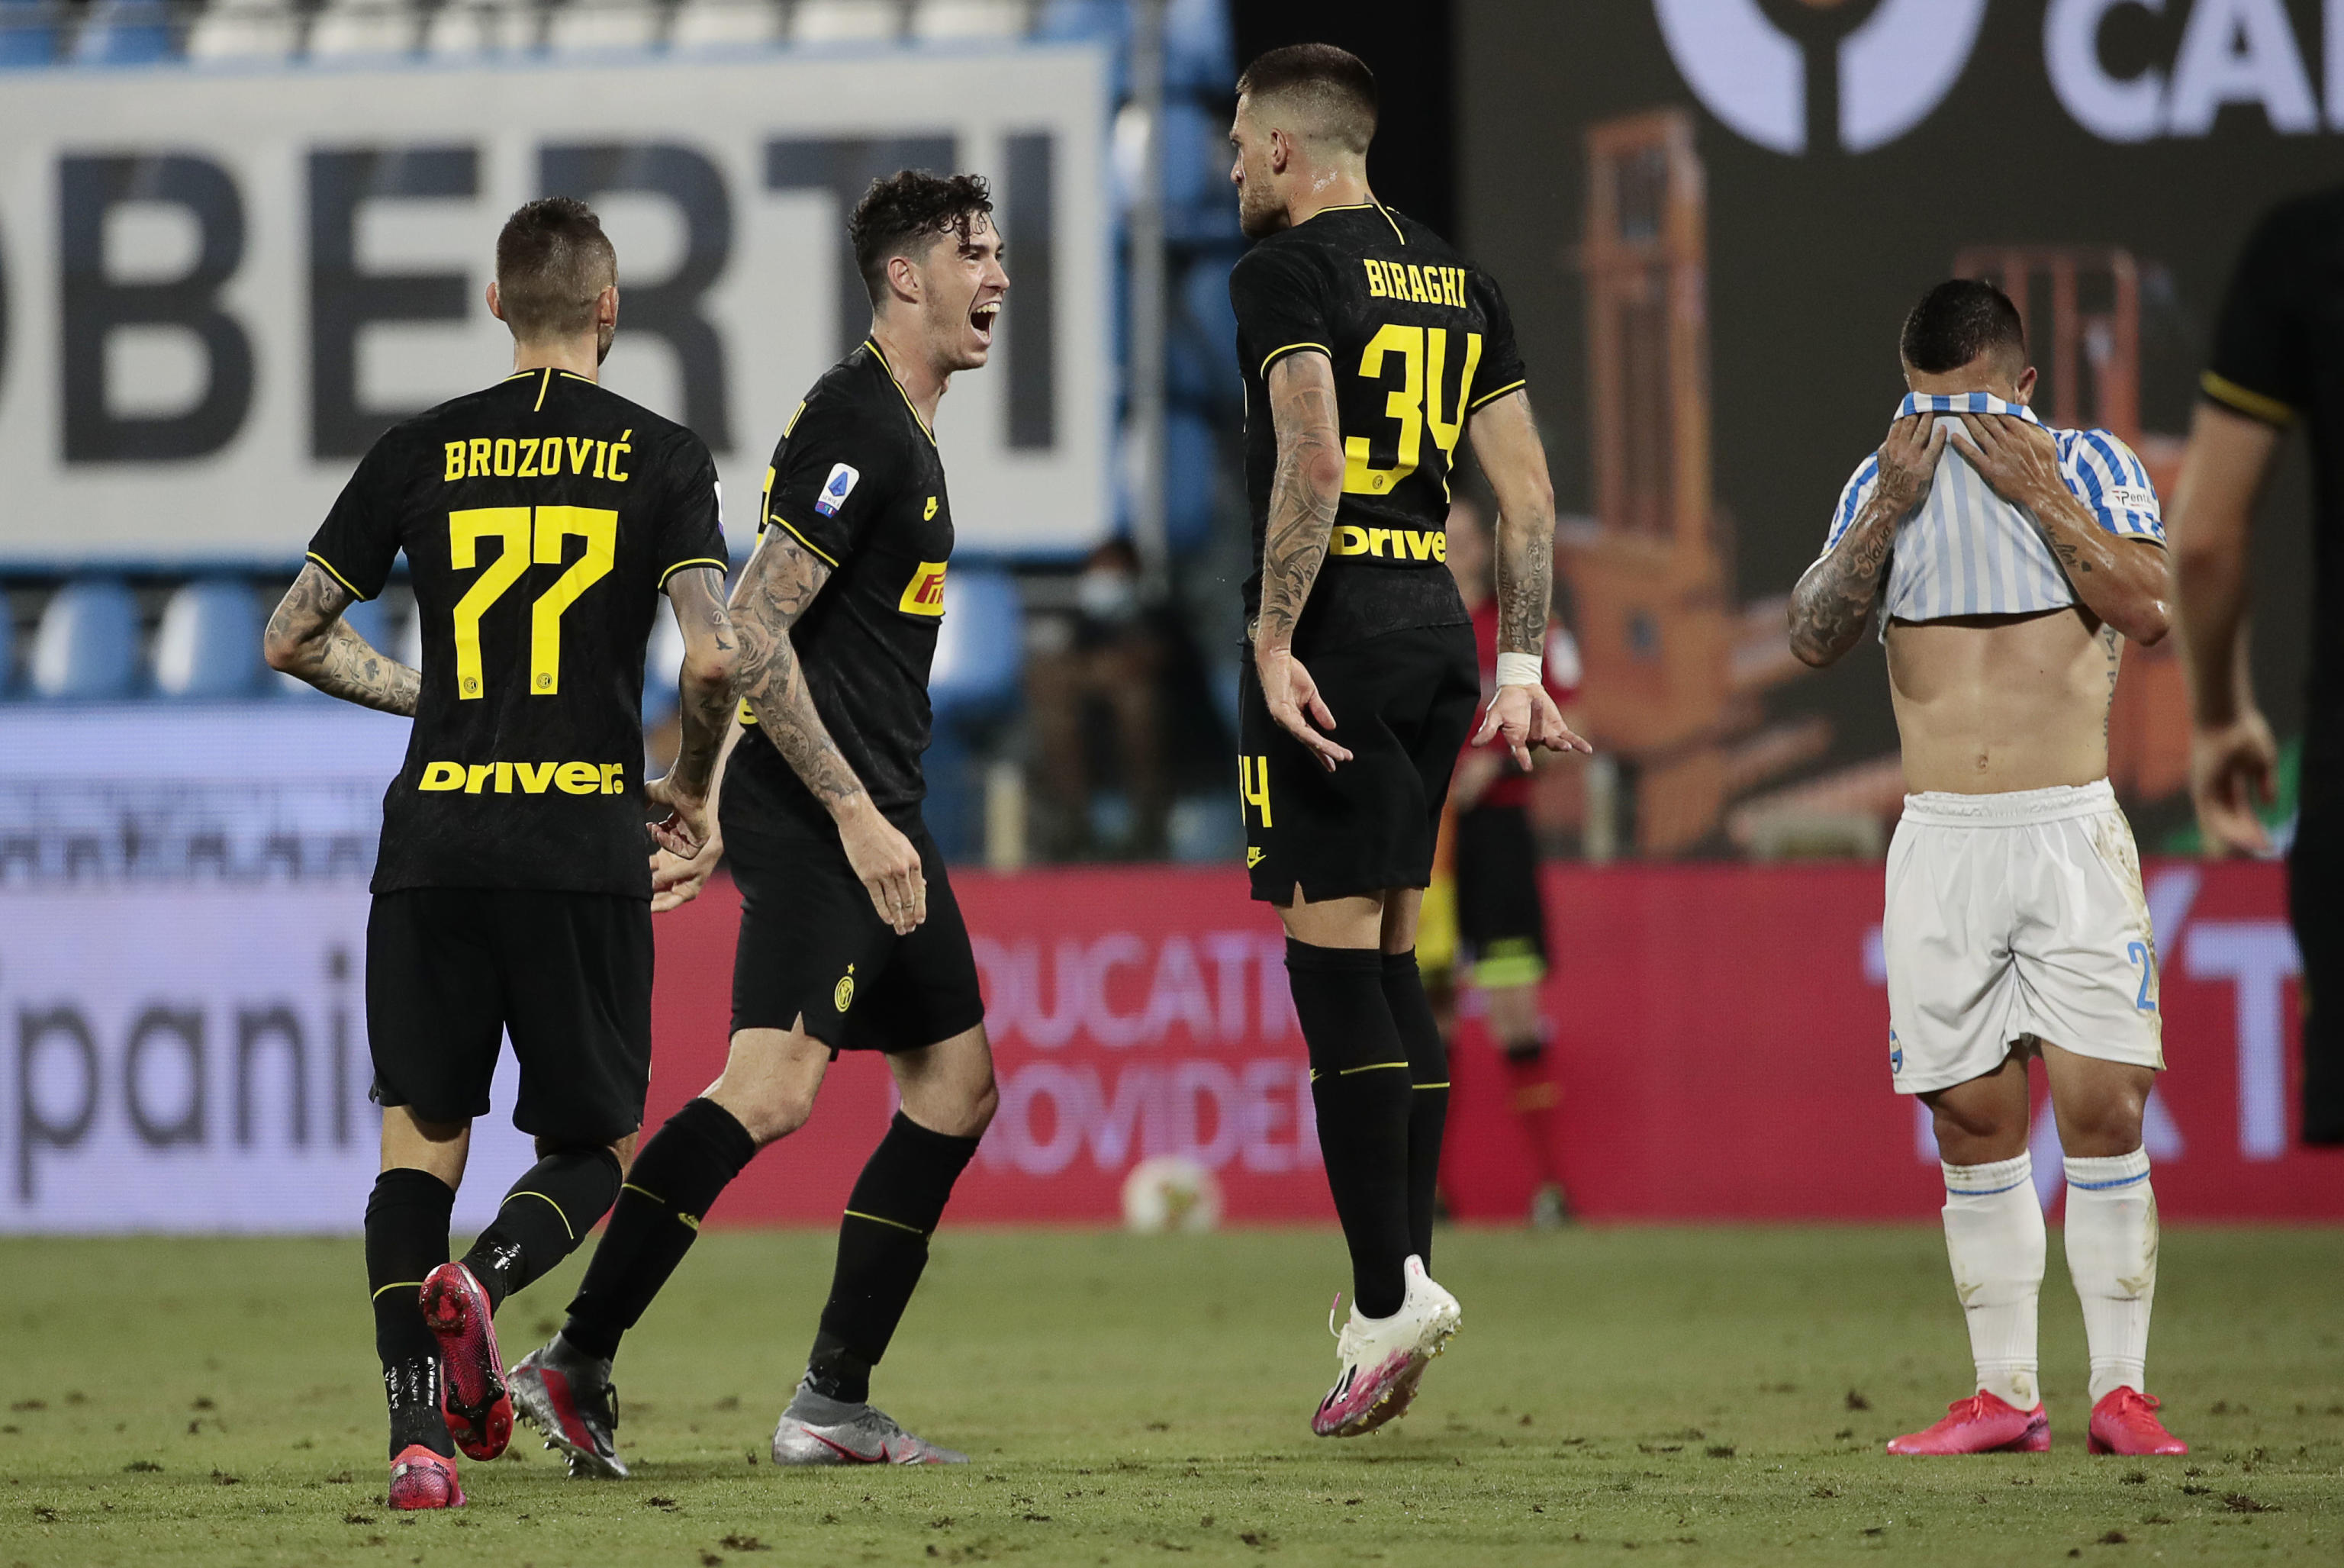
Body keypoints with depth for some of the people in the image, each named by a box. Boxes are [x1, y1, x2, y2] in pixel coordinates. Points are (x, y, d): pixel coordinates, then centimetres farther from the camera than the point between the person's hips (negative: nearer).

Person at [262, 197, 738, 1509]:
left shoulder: (420, 453, 7)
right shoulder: (663, 457, 0)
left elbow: (295, 636, 10)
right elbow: (716, 657, -10)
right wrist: (693, 789, 9)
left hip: (435, 847, 2)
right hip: (587, 848, -1)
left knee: (421, 1139, 10)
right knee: (598, 1144, 13)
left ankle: (418, 1436, -8)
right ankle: (480, 1283, -19)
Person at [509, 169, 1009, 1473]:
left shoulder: (906, 434, 20)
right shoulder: (855, 425, -12)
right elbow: (754, 632, -19)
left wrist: (728, 826, 26)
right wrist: (854, 816, -21)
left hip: (872, 820, 11)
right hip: (820, 820, -11)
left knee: (957, 1084, 10)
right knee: (773, 1085, -21)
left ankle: (836, 1405, 11)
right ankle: (575, 1363, -23)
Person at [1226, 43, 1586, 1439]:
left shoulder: (1288, 271, -6)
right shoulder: (1457, 283, 16)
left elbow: (1311, 462, -19)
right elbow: (1528, 492, 14)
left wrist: (1272, 644, -18)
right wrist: (1521, 669, 15)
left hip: (1339, 623, -7)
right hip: (1438, 621, 7)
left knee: (1334, 955, -7)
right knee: (1388, 957, 12)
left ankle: (1388, 1291, -13)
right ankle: (1405, 1276, 10)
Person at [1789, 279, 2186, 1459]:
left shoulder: (2092, 467, 4)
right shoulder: (1883, 484, 10)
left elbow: (2147, 610, -10)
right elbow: (1814, 637, 0)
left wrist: (2038, 495, -13)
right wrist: (1892, 506, -10)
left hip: (2072, 832, -2)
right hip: (1940, 842, 2)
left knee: (2102, 1105, -9)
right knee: (1974, 1119, 2)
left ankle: (2120, 1391, -6)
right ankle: (2004, 1395, 7)